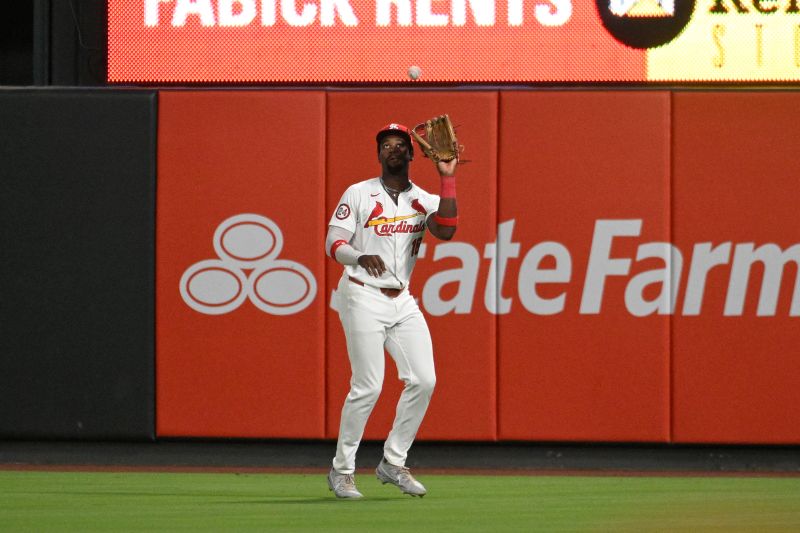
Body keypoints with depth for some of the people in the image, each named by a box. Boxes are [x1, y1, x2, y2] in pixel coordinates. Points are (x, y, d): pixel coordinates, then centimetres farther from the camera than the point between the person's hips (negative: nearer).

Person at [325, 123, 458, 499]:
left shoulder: (423, 200, 8)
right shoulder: (359, 194, 0)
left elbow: (445, 230, -12)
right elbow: (333, 244, -5)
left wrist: (448, 178, -14)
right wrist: (360, 257, -26)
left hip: (402, 301, 5)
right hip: (363, 296, -5)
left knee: (423, 380, -4)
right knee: (368, 386, -10)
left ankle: (393, 463, 10)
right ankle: (341, 471, 3)